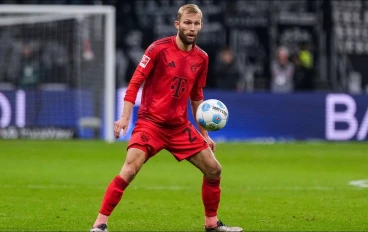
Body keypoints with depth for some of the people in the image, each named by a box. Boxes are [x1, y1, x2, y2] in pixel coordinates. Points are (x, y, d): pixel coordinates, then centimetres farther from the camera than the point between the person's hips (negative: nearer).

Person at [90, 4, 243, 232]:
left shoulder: (201, 58, 6)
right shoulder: (159, 48, -10)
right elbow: (135, 82, -9)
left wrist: (204, 133, 18)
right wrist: (125, 117, -17)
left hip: (180, 127, 6)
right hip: (151, 122, -6)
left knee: (214, 170, 6)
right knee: (130, 169, -22)